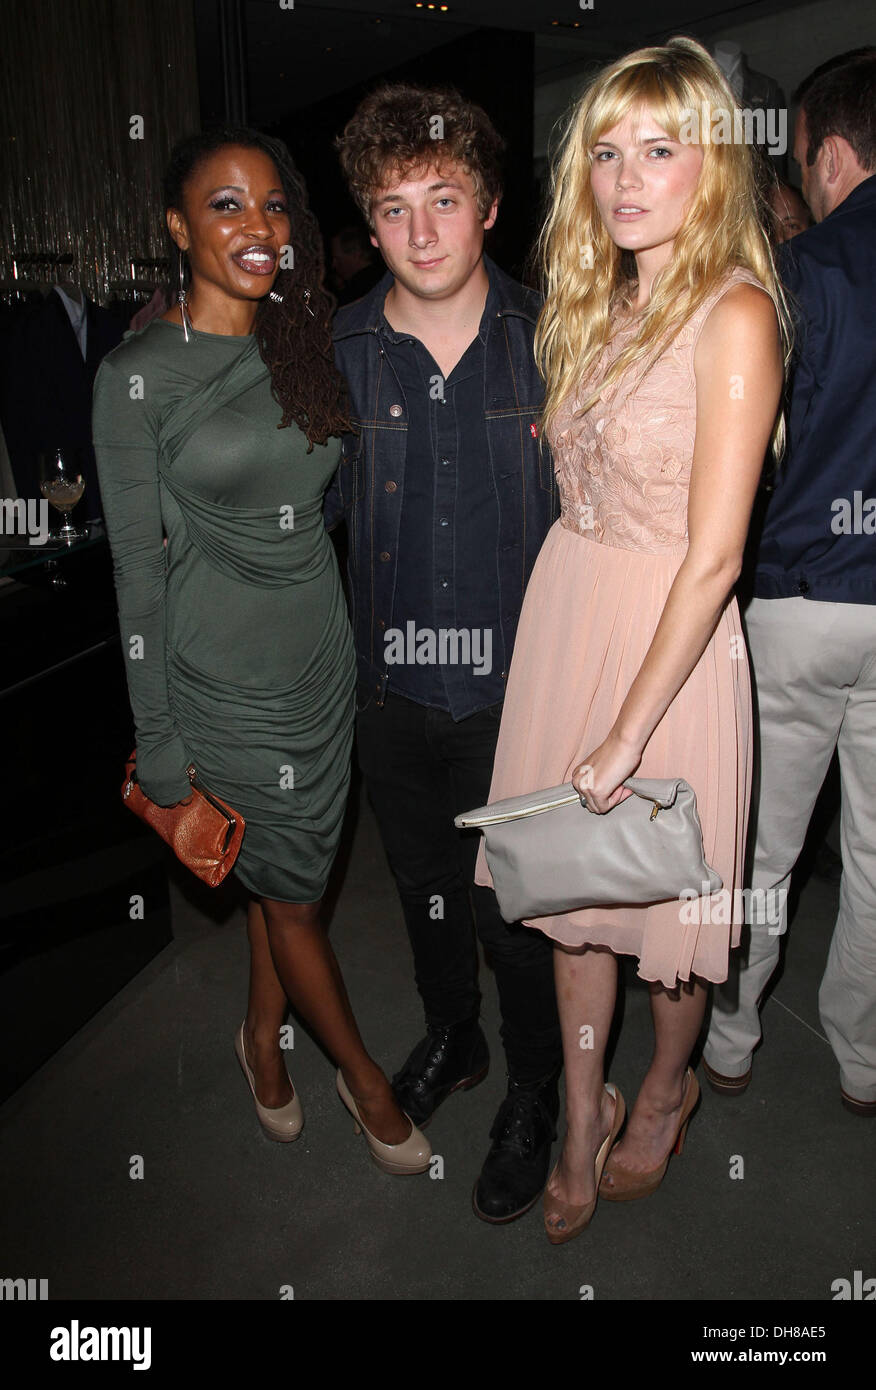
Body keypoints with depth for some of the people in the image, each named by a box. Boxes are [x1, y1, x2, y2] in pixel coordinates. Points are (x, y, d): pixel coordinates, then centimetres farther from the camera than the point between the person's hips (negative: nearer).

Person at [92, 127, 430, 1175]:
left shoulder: (304, 347, 6)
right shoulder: (137, 375, -10)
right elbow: (137, 567, -10)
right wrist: (159, 750, -8)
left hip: (322, 654, 5)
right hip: (224, 677, -5)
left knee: (283, 869, 18)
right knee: (292, 888, 10)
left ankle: (263, 1034, 45)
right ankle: (362, 1075, 34)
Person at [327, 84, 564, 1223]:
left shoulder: (547, 337, -5)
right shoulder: (339, 352, -1)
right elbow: (310, 511, 7)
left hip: (515, 686, -2)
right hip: (392, 688, 3)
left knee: (516, 909, 9)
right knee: (422, 884, 21)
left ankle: (533, 1096, 37)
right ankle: (451, 1038, 50)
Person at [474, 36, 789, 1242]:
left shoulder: (733, 314, -13)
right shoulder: (598, 302, 9)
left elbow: (714, 556, -19)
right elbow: (579, 476, 11)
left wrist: (629, 733, -19)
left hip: (671, 634, -6)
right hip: (562, 605, 6)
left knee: (665, 889, 12)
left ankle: (668, 1086, 42)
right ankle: (583, 1115, 34)